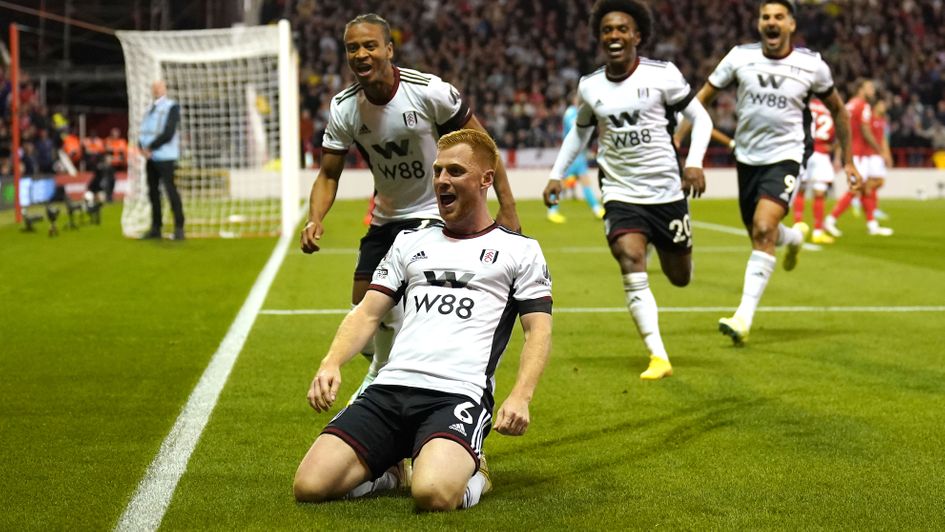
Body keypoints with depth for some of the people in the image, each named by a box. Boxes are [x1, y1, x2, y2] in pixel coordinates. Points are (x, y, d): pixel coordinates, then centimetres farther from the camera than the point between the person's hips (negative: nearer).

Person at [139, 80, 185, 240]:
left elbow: (168, 134, -14)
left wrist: (150, 147, -12)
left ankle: (179, 228, -7)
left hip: (165, 157, -7)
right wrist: (142, 147, -4)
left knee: (171, 191, -9)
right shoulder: (150, 109, 18)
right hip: (150, 157, 7)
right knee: (153, 192, 8)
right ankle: (155, 228, 13)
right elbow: (143, 132, 15)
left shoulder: (171, 107, -5)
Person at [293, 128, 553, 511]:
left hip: (459, 394, -4)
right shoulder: (410, 242, 23)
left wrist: (520, 397, -13)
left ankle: (473, 475, 1)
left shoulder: (520, 250, 12)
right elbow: (368, 313, 19)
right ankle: (386, 475, 13)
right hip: (390, 389, 4)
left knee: (432, 493, -35)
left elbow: (538, 331, 5)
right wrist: (331, 363, -1)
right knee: (309, 486, -17)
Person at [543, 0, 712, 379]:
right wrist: (557, 174, 12)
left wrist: (694, 162, -16)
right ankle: (658, 357, -20)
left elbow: (700, 118, -1)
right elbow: (580, 131, 20)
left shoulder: (662, 74, -8)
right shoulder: (589, 86, 2)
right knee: (630, 262, -23)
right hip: (620, 194, 1)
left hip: (666, 192, -1)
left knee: (680, 278, 11)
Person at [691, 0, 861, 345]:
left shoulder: (812, 65, -6)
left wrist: (848, 160, 12)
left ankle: (744, 318, -23)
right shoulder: (740, 57, -5)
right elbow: (703, 97, 3)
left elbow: (837, 110, 10)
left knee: (763, 228, -24)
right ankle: (795, 236, 54)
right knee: (760, 235, 15)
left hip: (785, 158, -3)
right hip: (747, 158, 3)